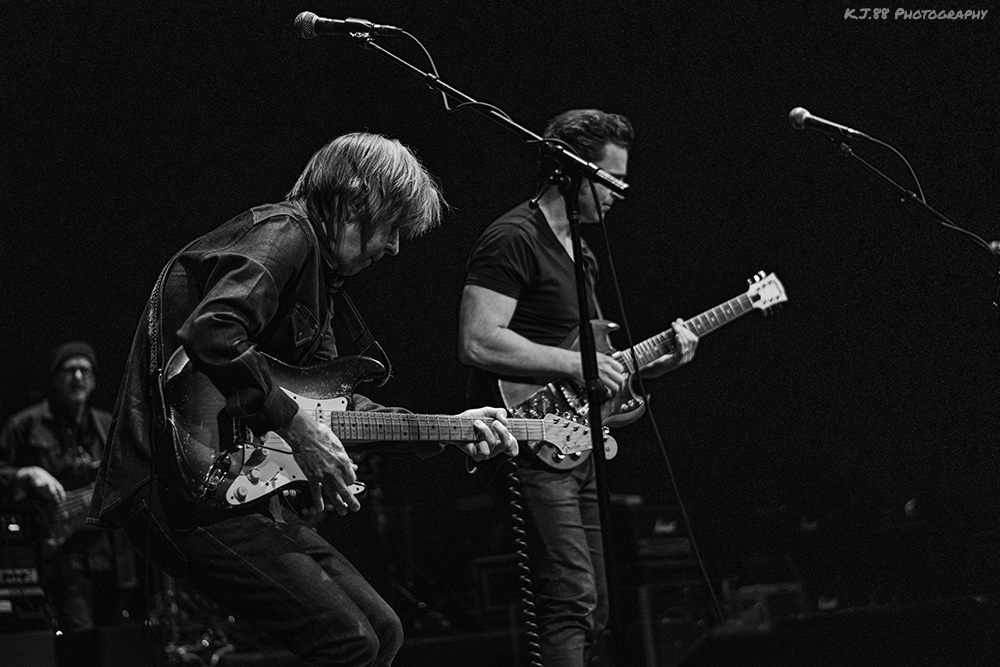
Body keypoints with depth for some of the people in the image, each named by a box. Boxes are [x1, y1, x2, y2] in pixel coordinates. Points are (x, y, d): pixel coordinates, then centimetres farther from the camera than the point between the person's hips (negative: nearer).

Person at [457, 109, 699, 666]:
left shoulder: (582, 256, 20)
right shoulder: (513, 240, -11)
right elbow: (477, 342, -22)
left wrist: (658, 361, 9)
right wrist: (574, 362, -20)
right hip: (530, 450, -10)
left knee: (593, 615, 11)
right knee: (572, 600, -18)